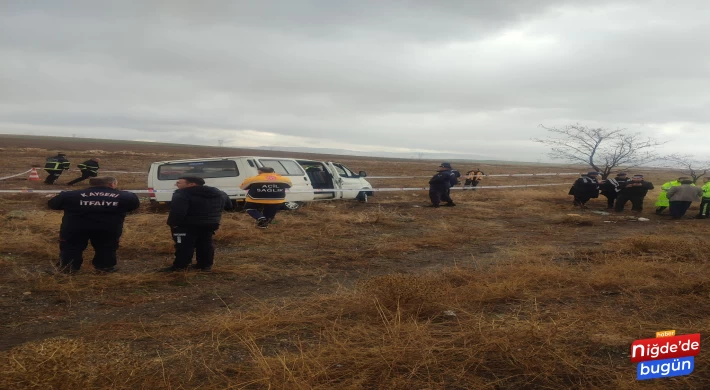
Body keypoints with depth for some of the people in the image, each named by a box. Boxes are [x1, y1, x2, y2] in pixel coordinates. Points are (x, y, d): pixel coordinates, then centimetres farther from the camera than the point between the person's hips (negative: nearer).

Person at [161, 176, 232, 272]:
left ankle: (180, 266, 5)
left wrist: (172, 223, -11)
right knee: (205, 244, 16)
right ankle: (205, 265, 20)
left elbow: (177, 211, -26)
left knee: (184, 245, 3)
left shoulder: (182, 194, -17)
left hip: (187, 225, -6)